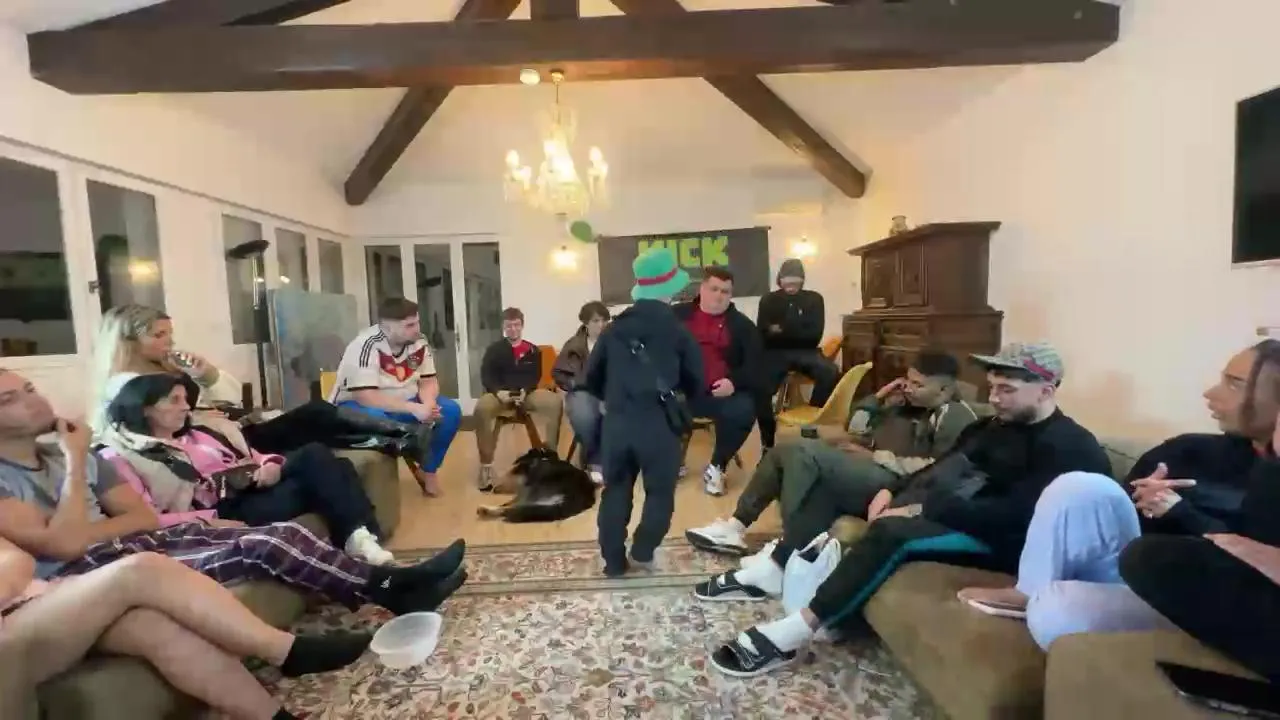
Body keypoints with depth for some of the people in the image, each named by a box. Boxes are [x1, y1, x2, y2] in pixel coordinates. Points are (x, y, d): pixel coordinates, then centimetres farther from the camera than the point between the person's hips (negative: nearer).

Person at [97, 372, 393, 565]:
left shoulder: (197, 436, 26)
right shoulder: (120, 458, 4)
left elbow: (250, 458, 25)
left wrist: (272, 465, 0)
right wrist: (210, 522, -21)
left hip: (250, 491, 7)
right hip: (218, 516, -7)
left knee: (314, 456, -21)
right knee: (309, 483, -29)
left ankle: (361, 536, -29)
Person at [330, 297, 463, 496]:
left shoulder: (418, 342, -7)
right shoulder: (366, 346, -25)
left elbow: (428, 382, -2)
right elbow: (366, 397, -32)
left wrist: (429, 405, -25)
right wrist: (414, 409, -36)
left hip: (401, 404, 6)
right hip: (357, 405, -6)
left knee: (451, 410, -13)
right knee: (375, 419, -40)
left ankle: (428, 470, 1)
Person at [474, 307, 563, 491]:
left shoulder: (533, 350, 14)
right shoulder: (494, 350, 11)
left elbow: (535, 377, 5)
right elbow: (486, 376, 0)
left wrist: (525, 392, -18)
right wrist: (498, 391, -22)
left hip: (526, 393, 1)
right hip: (500, 394, -1)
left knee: (555, 402, -29)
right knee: (482, 407, -37)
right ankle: (486, 464, -27)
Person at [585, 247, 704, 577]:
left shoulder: (614, 329, 7)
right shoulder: (678, 331, 0)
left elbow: (591, 380, 9)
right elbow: (697, 384, 4)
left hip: (616, 424, 3)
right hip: (659, 425, -3)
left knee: (616, 491, 14)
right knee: (660, 491, 15)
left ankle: (614, 561, 20)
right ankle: (642, 553, 16)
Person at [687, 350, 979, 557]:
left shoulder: (957, 416, -4)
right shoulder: (907, 404, 21)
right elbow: (856, 430, 23)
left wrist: (875, 456, -15)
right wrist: (878, 397, 10)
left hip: (891, 486, -9)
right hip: (862, 475, 9)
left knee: (806, 451, -27)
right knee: (784, 452, 0)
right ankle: (737, 525, 2)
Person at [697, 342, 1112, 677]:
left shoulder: (1070, 449, -12)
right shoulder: (997, 424, 16)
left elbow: (1012, 515, -25)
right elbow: (945, 465, 16)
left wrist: (920, 509, -25)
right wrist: (893, 491, -2)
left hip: (995, 539, -9)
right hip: (942, 508, 10)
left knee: (894, 531, -37)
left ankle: (791, 635, -36)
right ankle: (773, 573, -3)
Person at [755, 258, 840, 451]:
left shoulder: (814, 299, 9)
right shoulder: (768, 300, 10)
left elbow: (814, 335, -2)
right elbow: (764, 336, 0)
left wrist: (781, 331, -8)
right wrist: (797, 333, -11)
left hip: (805, 352, 1)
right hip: (776, 353, 0)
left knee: (831, 373, -32)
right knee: (760, 388, -30)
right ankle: (768, 443, -11)